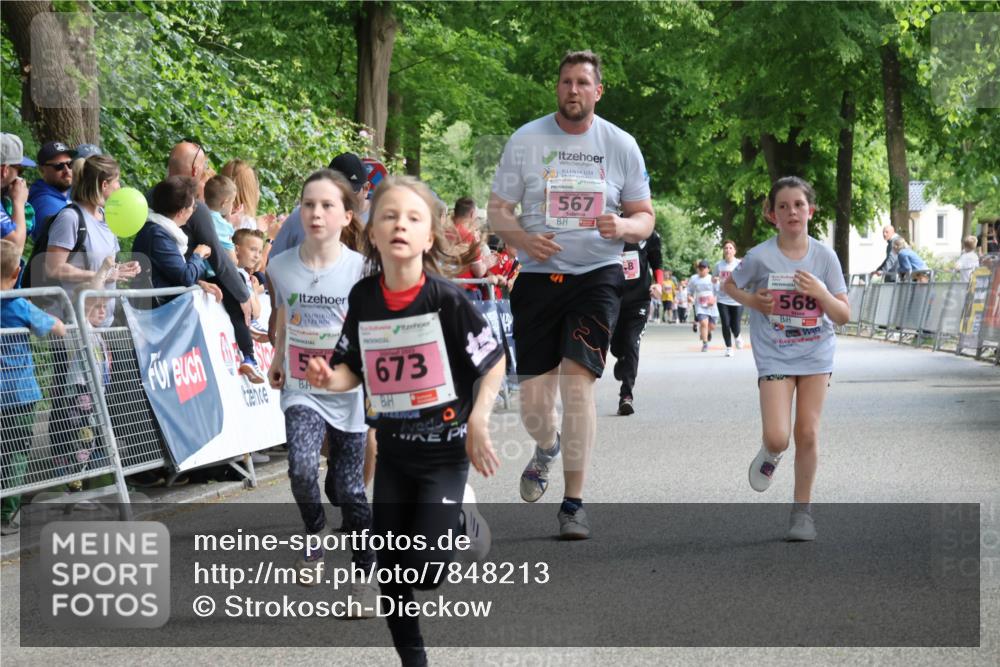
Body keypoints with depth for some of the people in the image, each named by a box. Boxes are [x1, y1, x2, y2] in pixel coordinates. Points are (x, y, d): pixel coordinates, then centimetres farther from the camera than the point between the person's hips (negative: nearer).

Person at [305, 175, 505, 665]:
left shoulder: (446, 298, -18)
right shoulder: (363, 298, -5)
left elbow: (494, 363, -9)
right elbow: (353, 369, 5)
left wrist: (478, 422, -19)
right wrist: (329, 378, -16)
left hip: (445, 450, -4)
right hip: (393, 449, 4)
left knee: (423, 570, -9)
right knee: (390, 572, 7)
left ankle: (461, 520, 23)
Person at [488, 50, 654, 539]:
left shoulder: (621, 145, 4)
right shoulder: (526, 140, 3)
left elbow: (645, 217, 10)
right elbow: (497, 211, 5)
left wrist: (623, 227, -14)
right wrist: (525, 241, -16)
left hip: (597, 276, -1)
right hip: (538, 277, 1)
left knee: (578, 380, -16)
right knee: (534, 398, 1)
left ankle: (574, 504, -7)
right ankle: (546, 448, 40)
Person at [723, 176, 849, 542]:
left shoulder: (824, 256, -6)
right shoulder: (760, 257, -11)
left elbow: (844, 316, -4)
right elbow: (729, 285, 9)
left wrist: (821, 293, -22)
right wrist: (753, 301, -9)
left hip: (816, 354, 2)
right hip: (774, 356, -2)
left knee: (808, 433, 1)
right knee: (777, 438, -13)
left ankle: (802, 509, 16)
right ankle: (770, 453, 25)